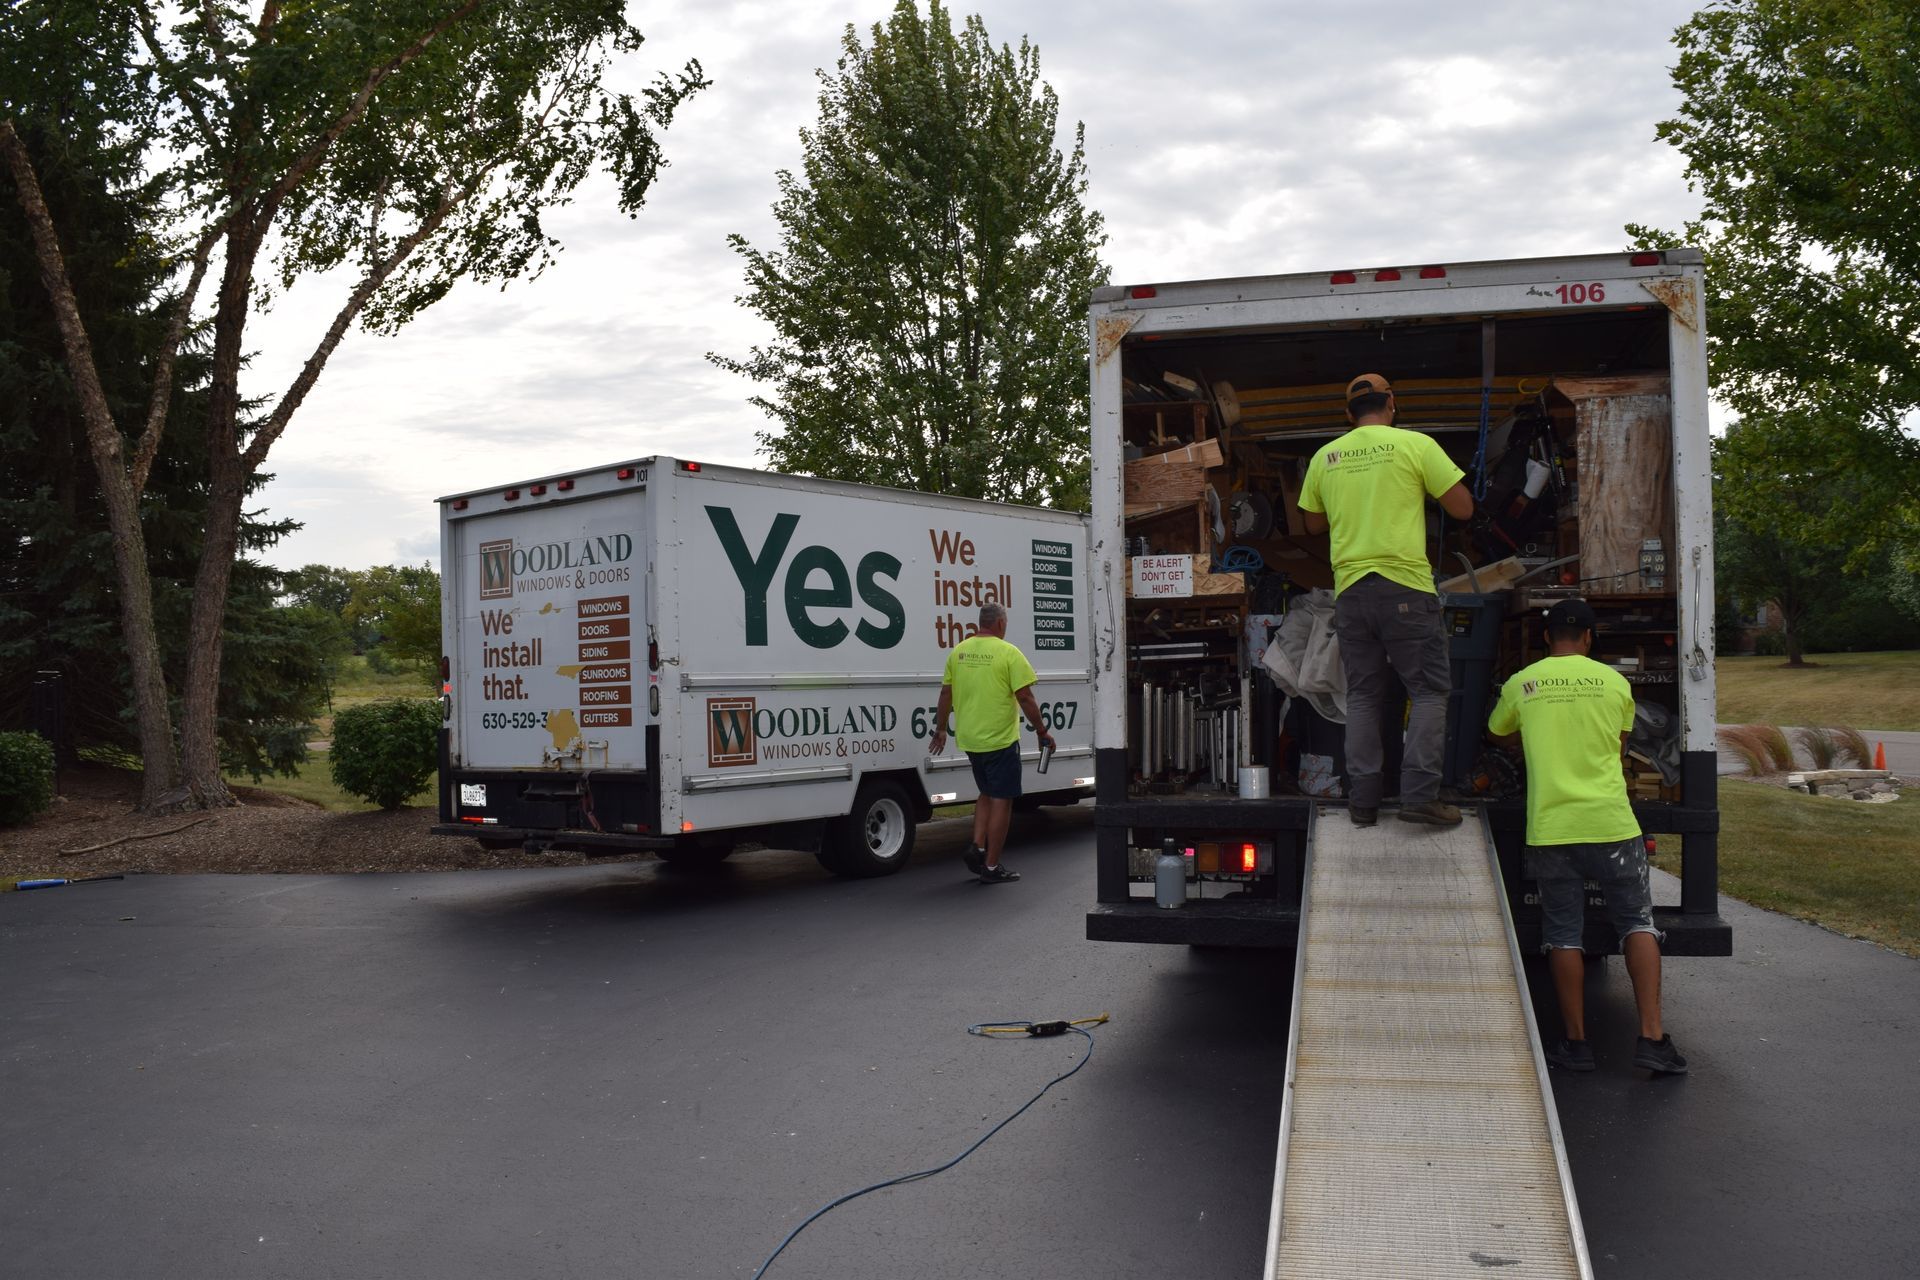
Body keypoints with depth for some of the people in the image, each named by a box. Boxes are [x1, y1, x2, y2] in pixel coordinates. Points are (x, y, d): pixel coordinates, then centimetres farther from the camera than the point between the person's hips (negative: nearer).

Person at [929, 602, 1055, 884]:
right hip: (1000, 739, -6)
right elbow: (1025, 697, -13)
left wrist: (940, 729, 20)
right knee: (1001, 800, 3)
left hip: (968, 739, 6)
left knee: (987, 794, 23)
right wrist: (1042, 731, -4)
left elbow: (945, 694, 10)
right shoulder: (1009, 653, -11)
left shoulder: (958, 651, 5)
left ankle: (977, 847, 9)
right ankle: (991, 866, 5)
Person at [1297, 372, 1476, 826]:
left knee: (1363, 695, 10)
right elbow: (1463, 508, 0)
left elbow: (1314, 524, 22)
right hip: (1405, 584, -4)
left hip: (1349, 588, 4)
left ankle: (1362, 800, 9)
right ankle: (1420, 794, -6)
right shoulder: (1415, 444, -2)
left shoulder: (1325, 457, 10)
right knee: (1429, 690, 3)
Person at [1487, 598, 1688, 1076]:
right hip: (1610, 821, 0)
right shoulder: (1614, 683, 4)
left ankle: (1576, 1042, 10)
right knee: (1638, 924, 10)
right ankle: (1652, 1037, 2)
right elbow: (1620, 746, 18)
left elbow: (1498, 733, 23)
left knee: (1563, 934, 7)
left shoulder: (1520, 685, 4)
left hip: (1550, 827, 0)